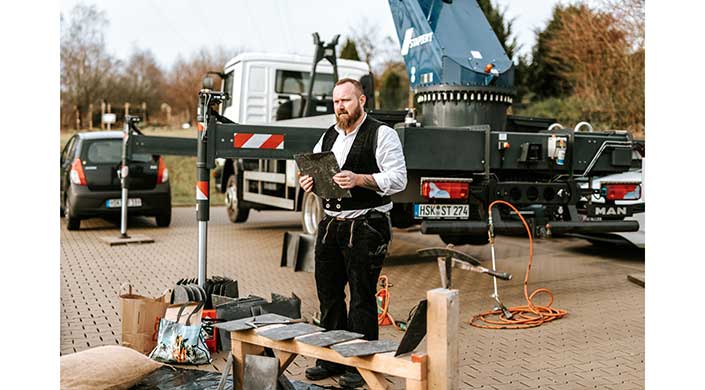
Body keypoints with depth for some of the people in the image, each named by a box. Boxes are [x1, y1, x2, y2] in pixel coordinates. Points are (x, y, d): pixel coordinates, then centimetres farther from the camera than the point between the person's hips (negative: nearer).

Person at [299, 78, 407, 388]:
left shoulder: (382, 134, -3)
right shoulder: (327, 137, 17)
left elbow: (398, 178, -12)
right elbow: (314, 173, 22)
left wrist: (360, 179, -24)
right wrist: (308, 182, -2)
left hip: (366, 228, -7)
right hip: (330, 225, 7)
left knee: (362, 297, -1)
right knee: (328, 293, 11)